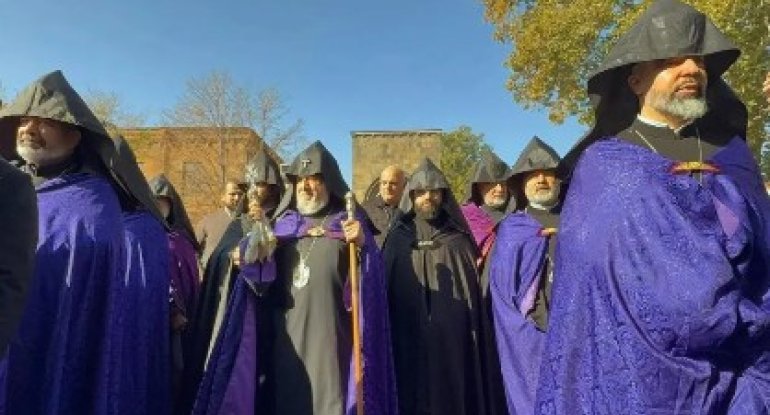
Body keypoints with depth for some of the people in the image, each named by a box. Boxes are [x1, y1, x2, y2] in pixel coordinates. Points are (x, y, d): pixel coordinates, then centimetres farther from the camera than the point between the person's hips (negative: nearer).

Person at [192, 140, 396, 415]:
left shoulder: (348, 225, 1)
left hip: (328, 337, -3)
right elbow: (262, 285, 8)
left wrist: (363, 246, -30)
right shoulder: (283, 225, 11)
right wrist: (255, 256, -12)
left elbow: (370, 282, -11)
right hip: (286, 336, 4)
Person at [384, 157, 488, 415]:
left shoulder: (459, 240, 7)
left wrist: (473, 341, -4)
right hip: (409, 342, 0)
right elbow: (382, 289, 6)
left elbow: (475, 290, 3)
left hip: (453, 343, 0)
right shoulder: (398, 239, 9)